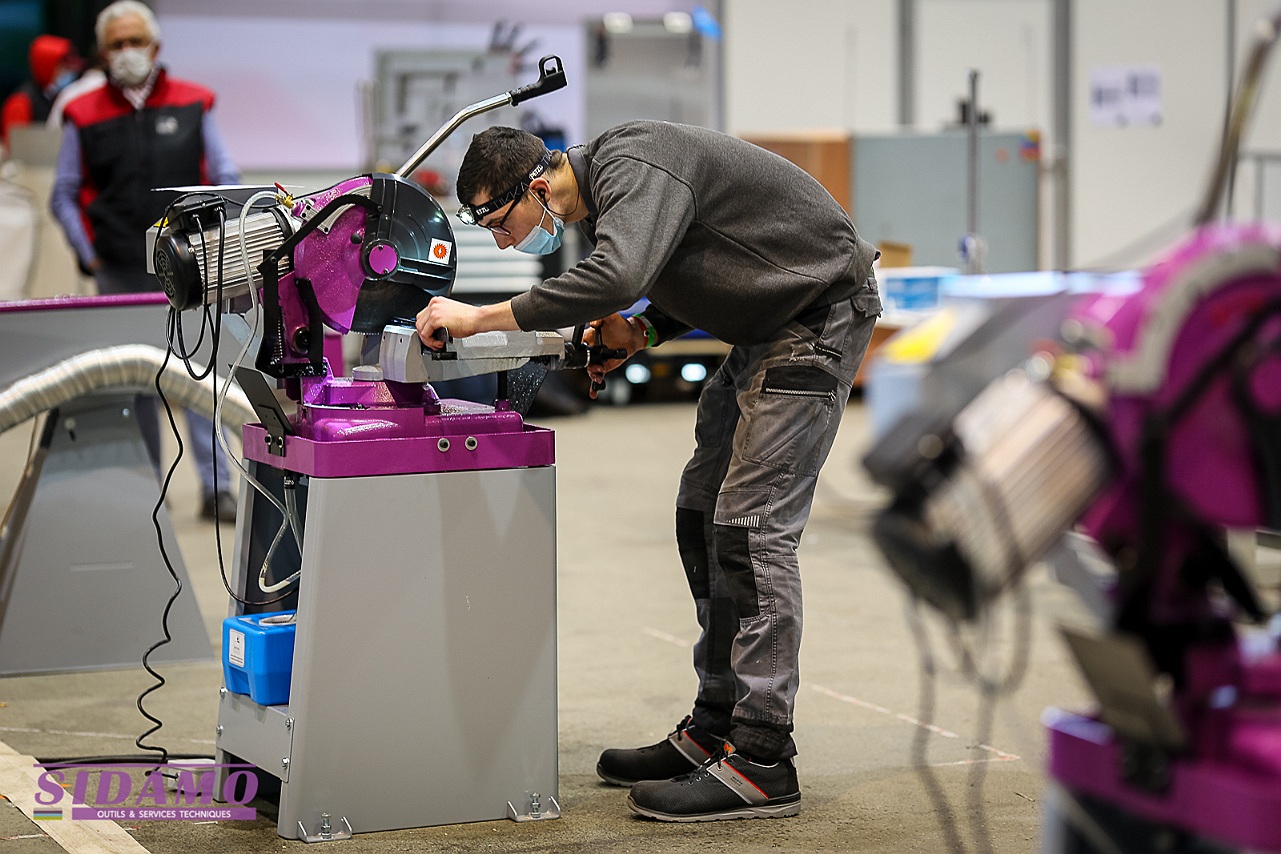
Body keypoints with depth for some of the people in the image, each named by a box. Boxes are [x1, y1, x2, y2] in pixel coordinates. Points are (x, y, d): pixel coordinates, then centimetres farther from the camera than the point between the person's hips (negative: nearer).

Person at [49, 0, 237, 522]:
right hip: (122, 274, 1)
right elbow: (64, 195, 9)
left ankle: (217, 488, -3)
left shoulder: (193, 105, 6)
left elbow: (225, 180, 9)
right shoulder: (84, 116, 5)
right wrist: (89, 255, 0)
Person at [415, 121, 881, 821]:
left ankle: (761, 765, -13)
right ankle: (714, 729, 16)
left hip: (822, 311, -11)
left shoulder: (634, 169, -24)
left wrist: (479, 317, -37)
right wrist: (639, 331, -1)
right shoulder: (603, 192, 8)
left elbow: (615, 278, -43)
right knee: (702, 516, 10)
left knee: (751, 526, -14)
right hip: (769, 328, 11)